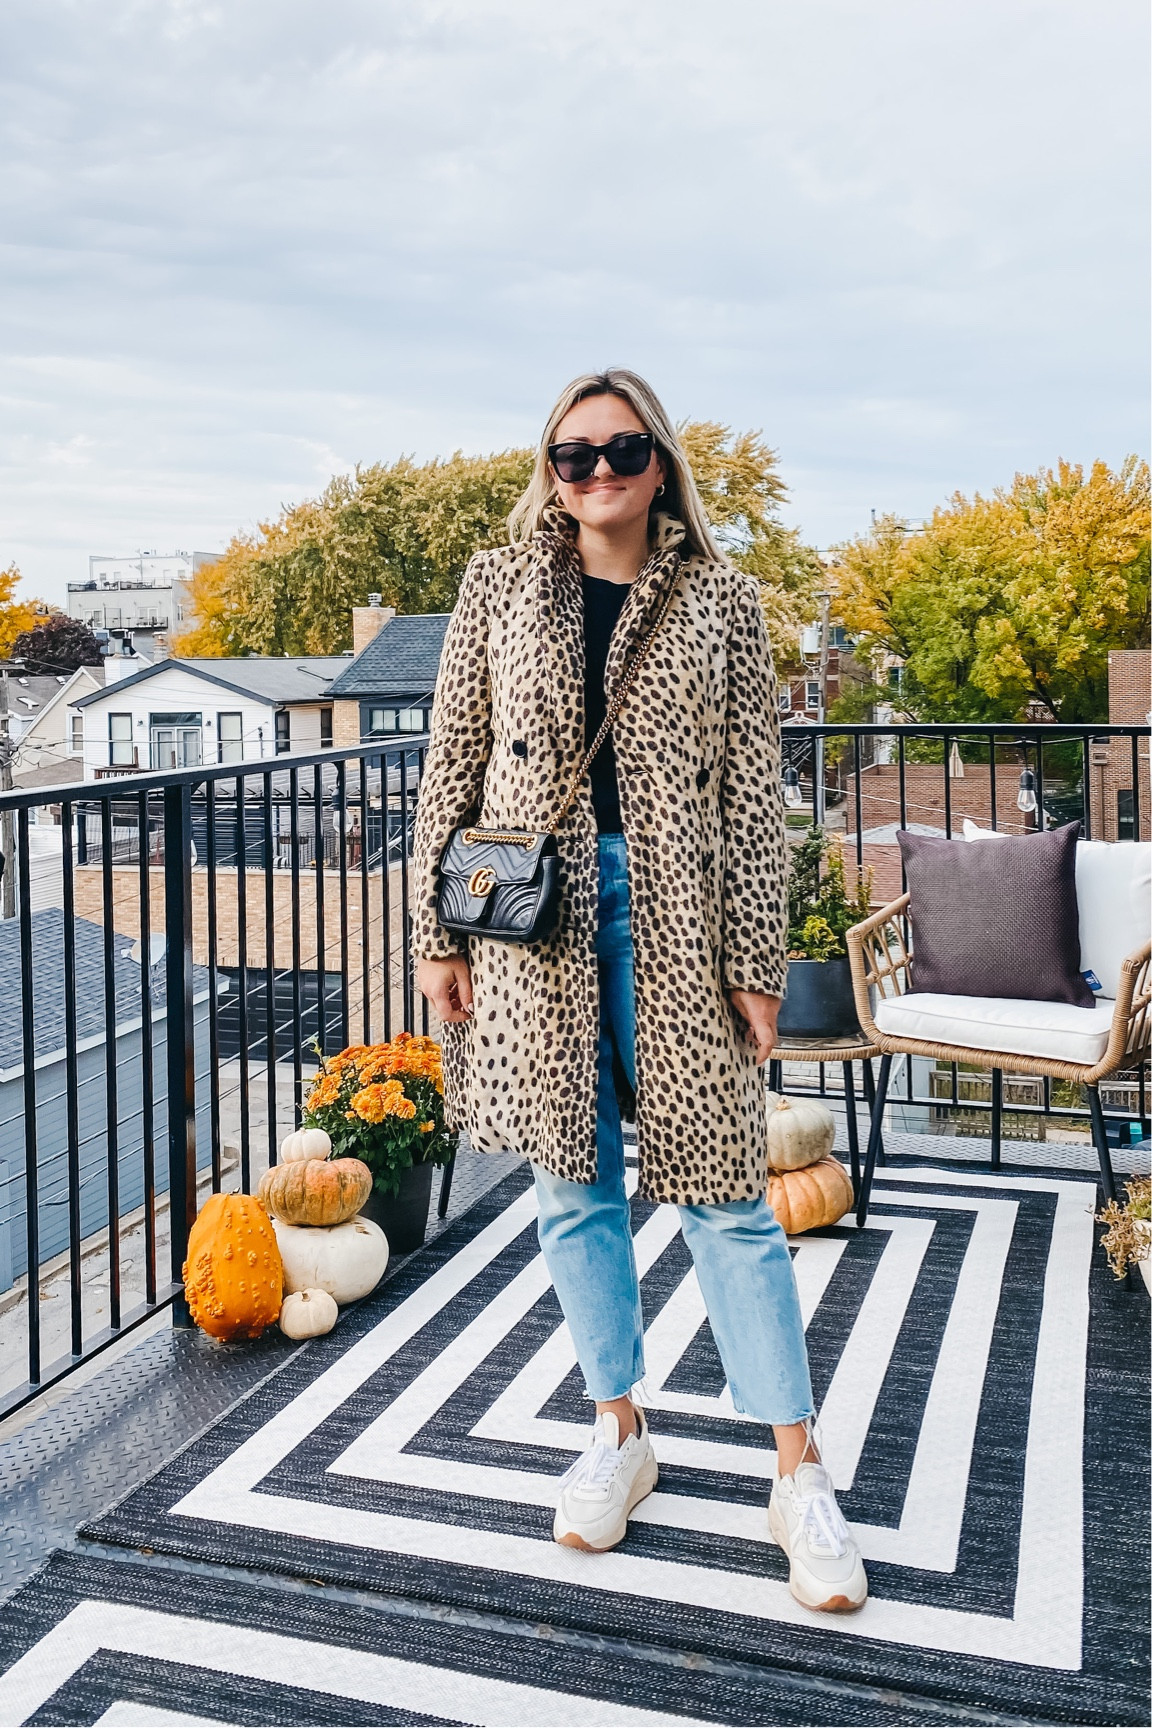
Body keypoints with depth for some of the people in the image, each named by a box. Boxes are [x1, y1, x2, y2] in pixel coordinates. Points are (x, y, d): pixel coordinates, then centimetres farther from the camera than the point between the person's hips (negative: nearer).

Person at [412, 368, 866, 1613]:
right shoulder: (499, 586, 7)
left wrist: (758, 961, -3)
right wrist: (436, 930, 2)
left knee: (723, 1191, 1)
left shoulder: (718, 600, 4)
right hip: (535, 915, 2)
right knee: (574, 1184, 9)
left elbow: (754, 789, 1)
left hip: (672, 916, -1)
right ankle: (619, 1434, 28)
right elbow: (453, 761, 7)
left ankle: (800, 1476, 13)